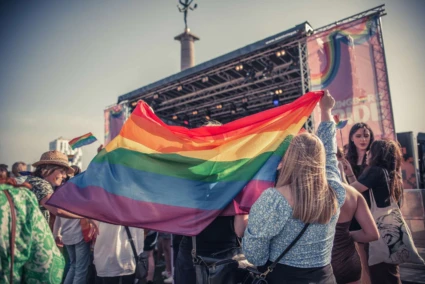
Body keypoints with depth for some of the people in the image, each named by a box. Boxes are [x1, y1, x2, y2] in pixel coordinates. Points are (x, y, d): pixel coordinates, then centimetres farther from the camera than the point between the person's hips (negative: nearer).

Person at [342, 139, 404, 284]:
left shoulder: (376, 171, -15)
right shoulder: (392, 175, 11)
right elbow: (361, 192, 13)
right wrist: (350, 174, 10)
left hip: (379, 232, -9)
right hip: (391, 231, 9)